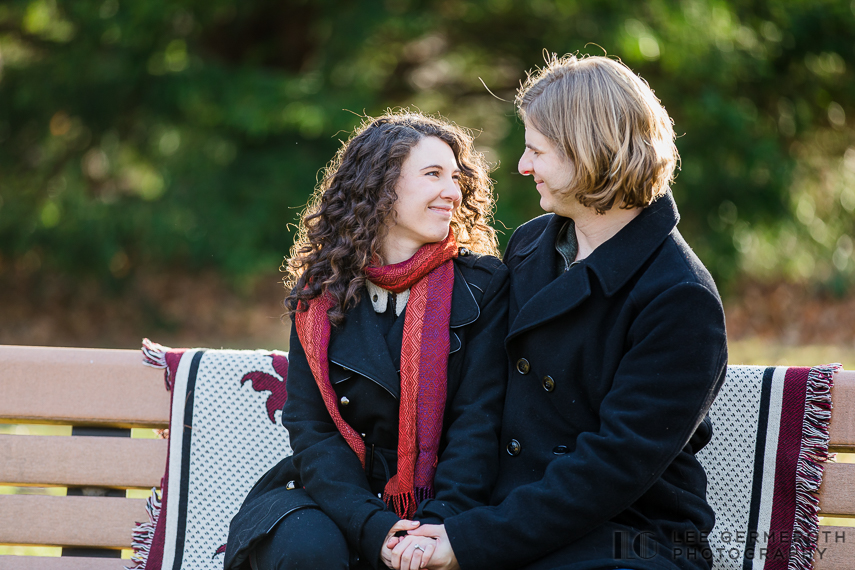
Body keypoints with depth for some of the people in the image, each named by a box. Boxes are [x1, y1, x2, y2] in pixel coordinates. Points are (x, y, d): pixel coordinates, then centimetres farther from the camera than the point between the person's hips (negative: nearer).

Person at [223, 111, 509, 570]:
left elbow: (479, 421, -6)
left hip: (437, 504, -1)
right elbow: (312, 429, -2)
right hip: (334, 495, 2)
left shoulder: (483, 285, 2)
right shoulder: (320, 294, 5)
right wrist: (373, 528, -19)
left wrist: (438, 526, -23)